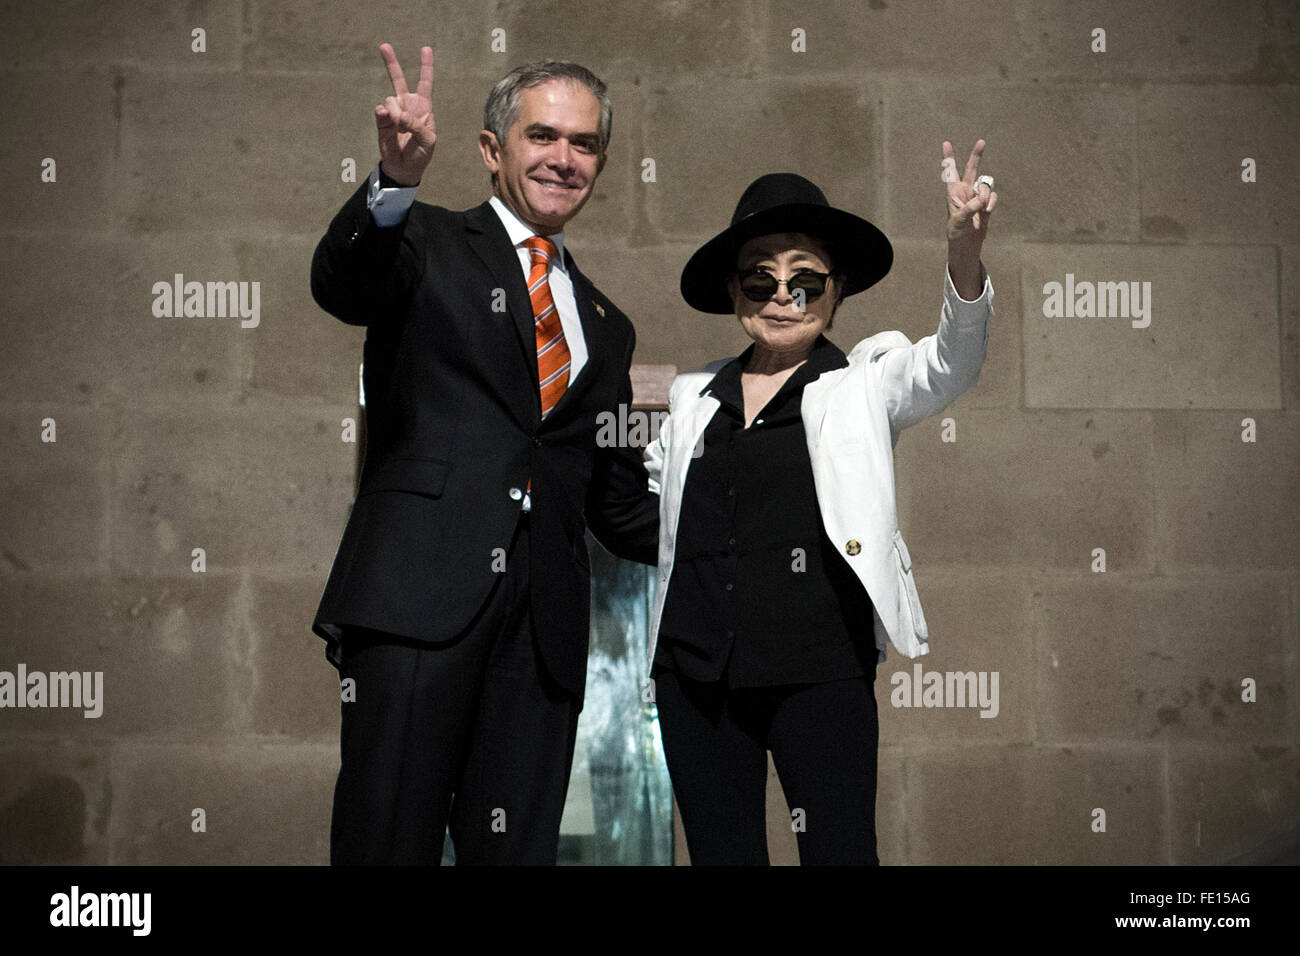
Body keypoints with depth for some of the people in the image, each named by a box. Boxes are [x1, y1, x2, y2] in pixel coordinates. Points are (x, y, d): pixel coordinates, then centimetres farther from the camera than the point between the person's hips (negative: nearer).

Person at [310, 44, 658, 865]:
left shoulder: (605, 326, 24)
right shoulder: (426, 245, 10)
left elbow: (619, 503, 25)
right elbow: (340, 284, -13)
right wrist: (396, 181, -32)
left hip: (544, 624, 5)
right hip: (421, 593, -4)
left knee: (515, 847, 3)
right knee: (387, 840, -9)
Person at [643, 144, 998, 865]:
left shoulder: (866, 382, 5)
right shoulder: (695, 398, 16)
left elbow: (949, 363, -14)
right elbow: (652, 481, 31)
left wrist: (964, 254, -31)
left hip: (819, 670, -4)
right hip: (694, 671, 4)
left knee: (839, 849, -7)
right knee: (720, 852, 8)